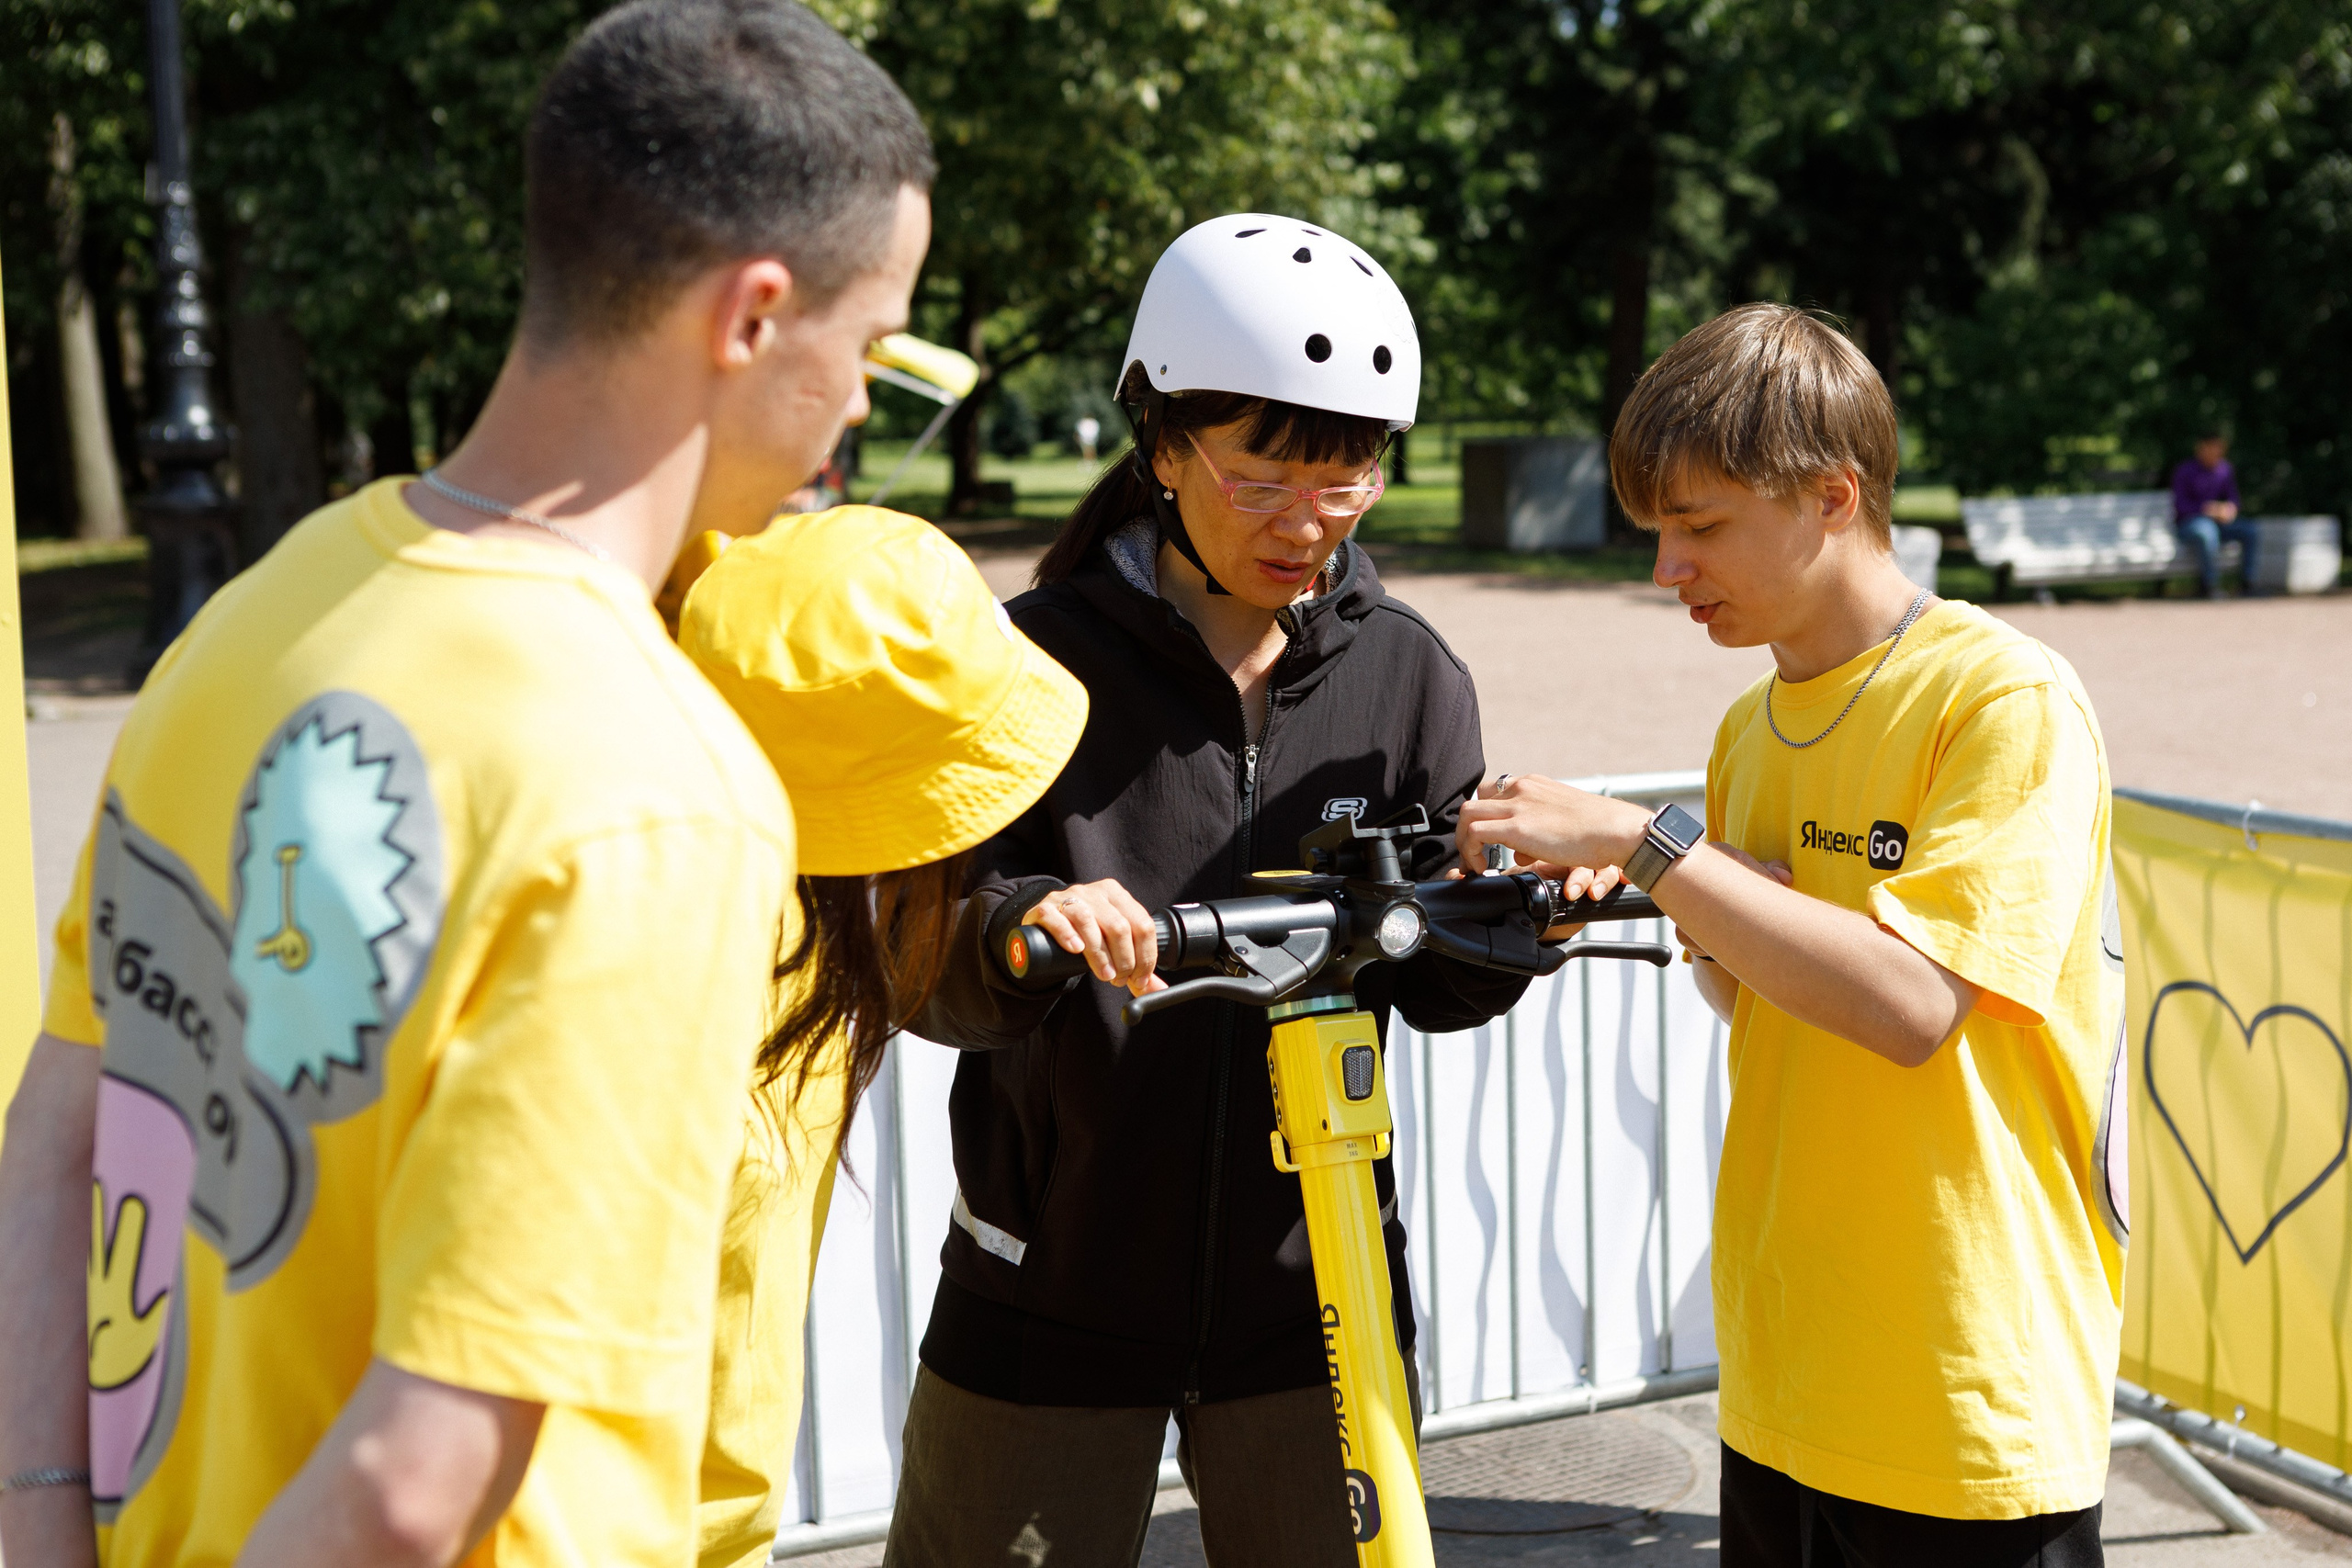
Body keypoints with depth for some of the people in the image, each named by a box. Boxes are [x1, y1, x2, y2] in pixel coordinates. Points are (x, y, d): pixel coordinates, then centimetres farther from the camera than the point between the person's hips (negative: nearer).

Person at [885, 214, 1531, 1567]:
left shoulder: (1405, 671, 0)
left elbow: (1434, 988, 1)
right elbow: (921, 972, -14)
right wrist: (1021, 926, -35)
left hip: (1311, 1291, 3)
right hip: (1056, 1293, -2)